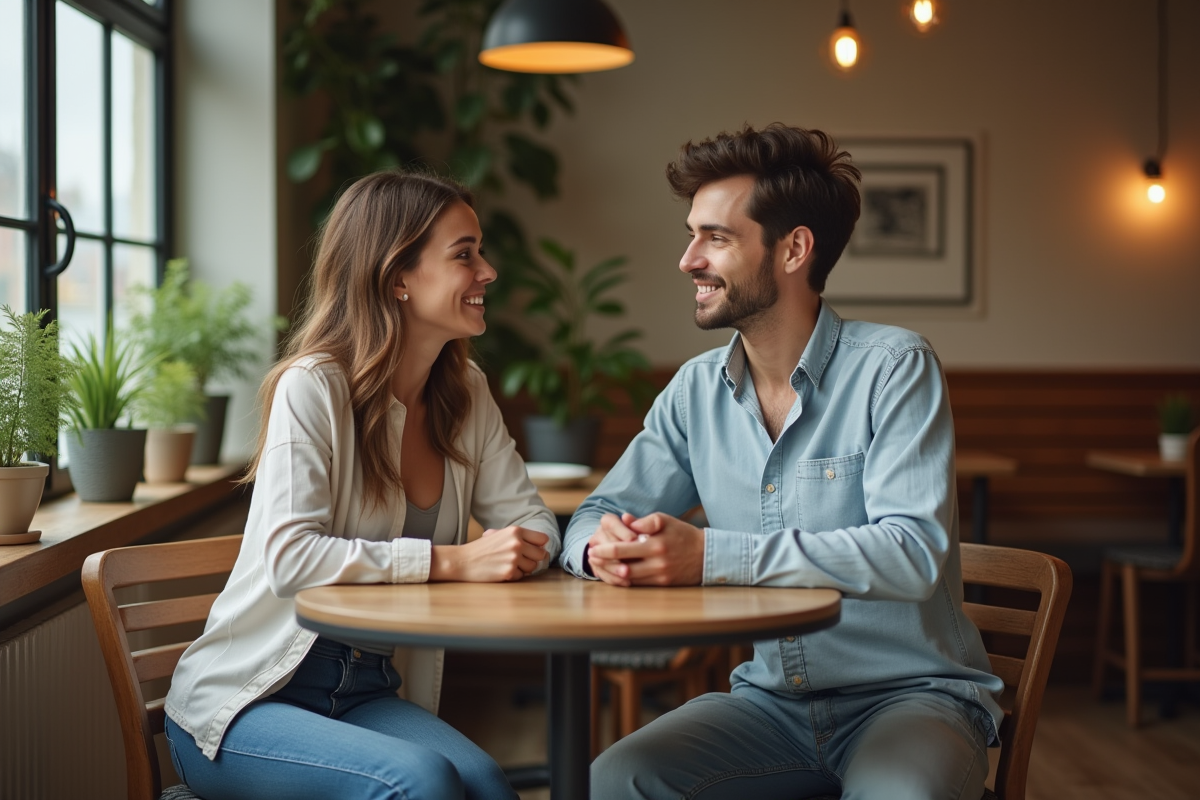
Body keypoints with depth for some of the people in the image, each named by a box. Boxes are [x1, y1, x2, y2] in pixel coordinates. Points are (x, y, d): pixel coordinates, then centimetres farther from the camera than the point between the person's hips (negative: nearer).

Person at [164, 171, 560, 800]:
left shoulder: (466, 396, 7)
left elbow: (530, 523, 6)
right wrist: (452, 561, -27)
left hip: (368, 693, 5)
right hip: (240, 700, -5)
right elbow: (289, 558, -24)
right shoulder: (313, 388, -15)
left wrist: (518, 551, -18)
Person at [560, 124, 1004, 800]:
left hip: (910, 692, -4)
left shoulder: (894, 368, -11)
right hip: (773, 698, 4)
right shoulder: (697, 390, 6)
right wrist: (607, 547, -18)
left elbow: (913, 553, -23)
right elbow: (598, 517, 9)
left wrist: (711, 556, -30)